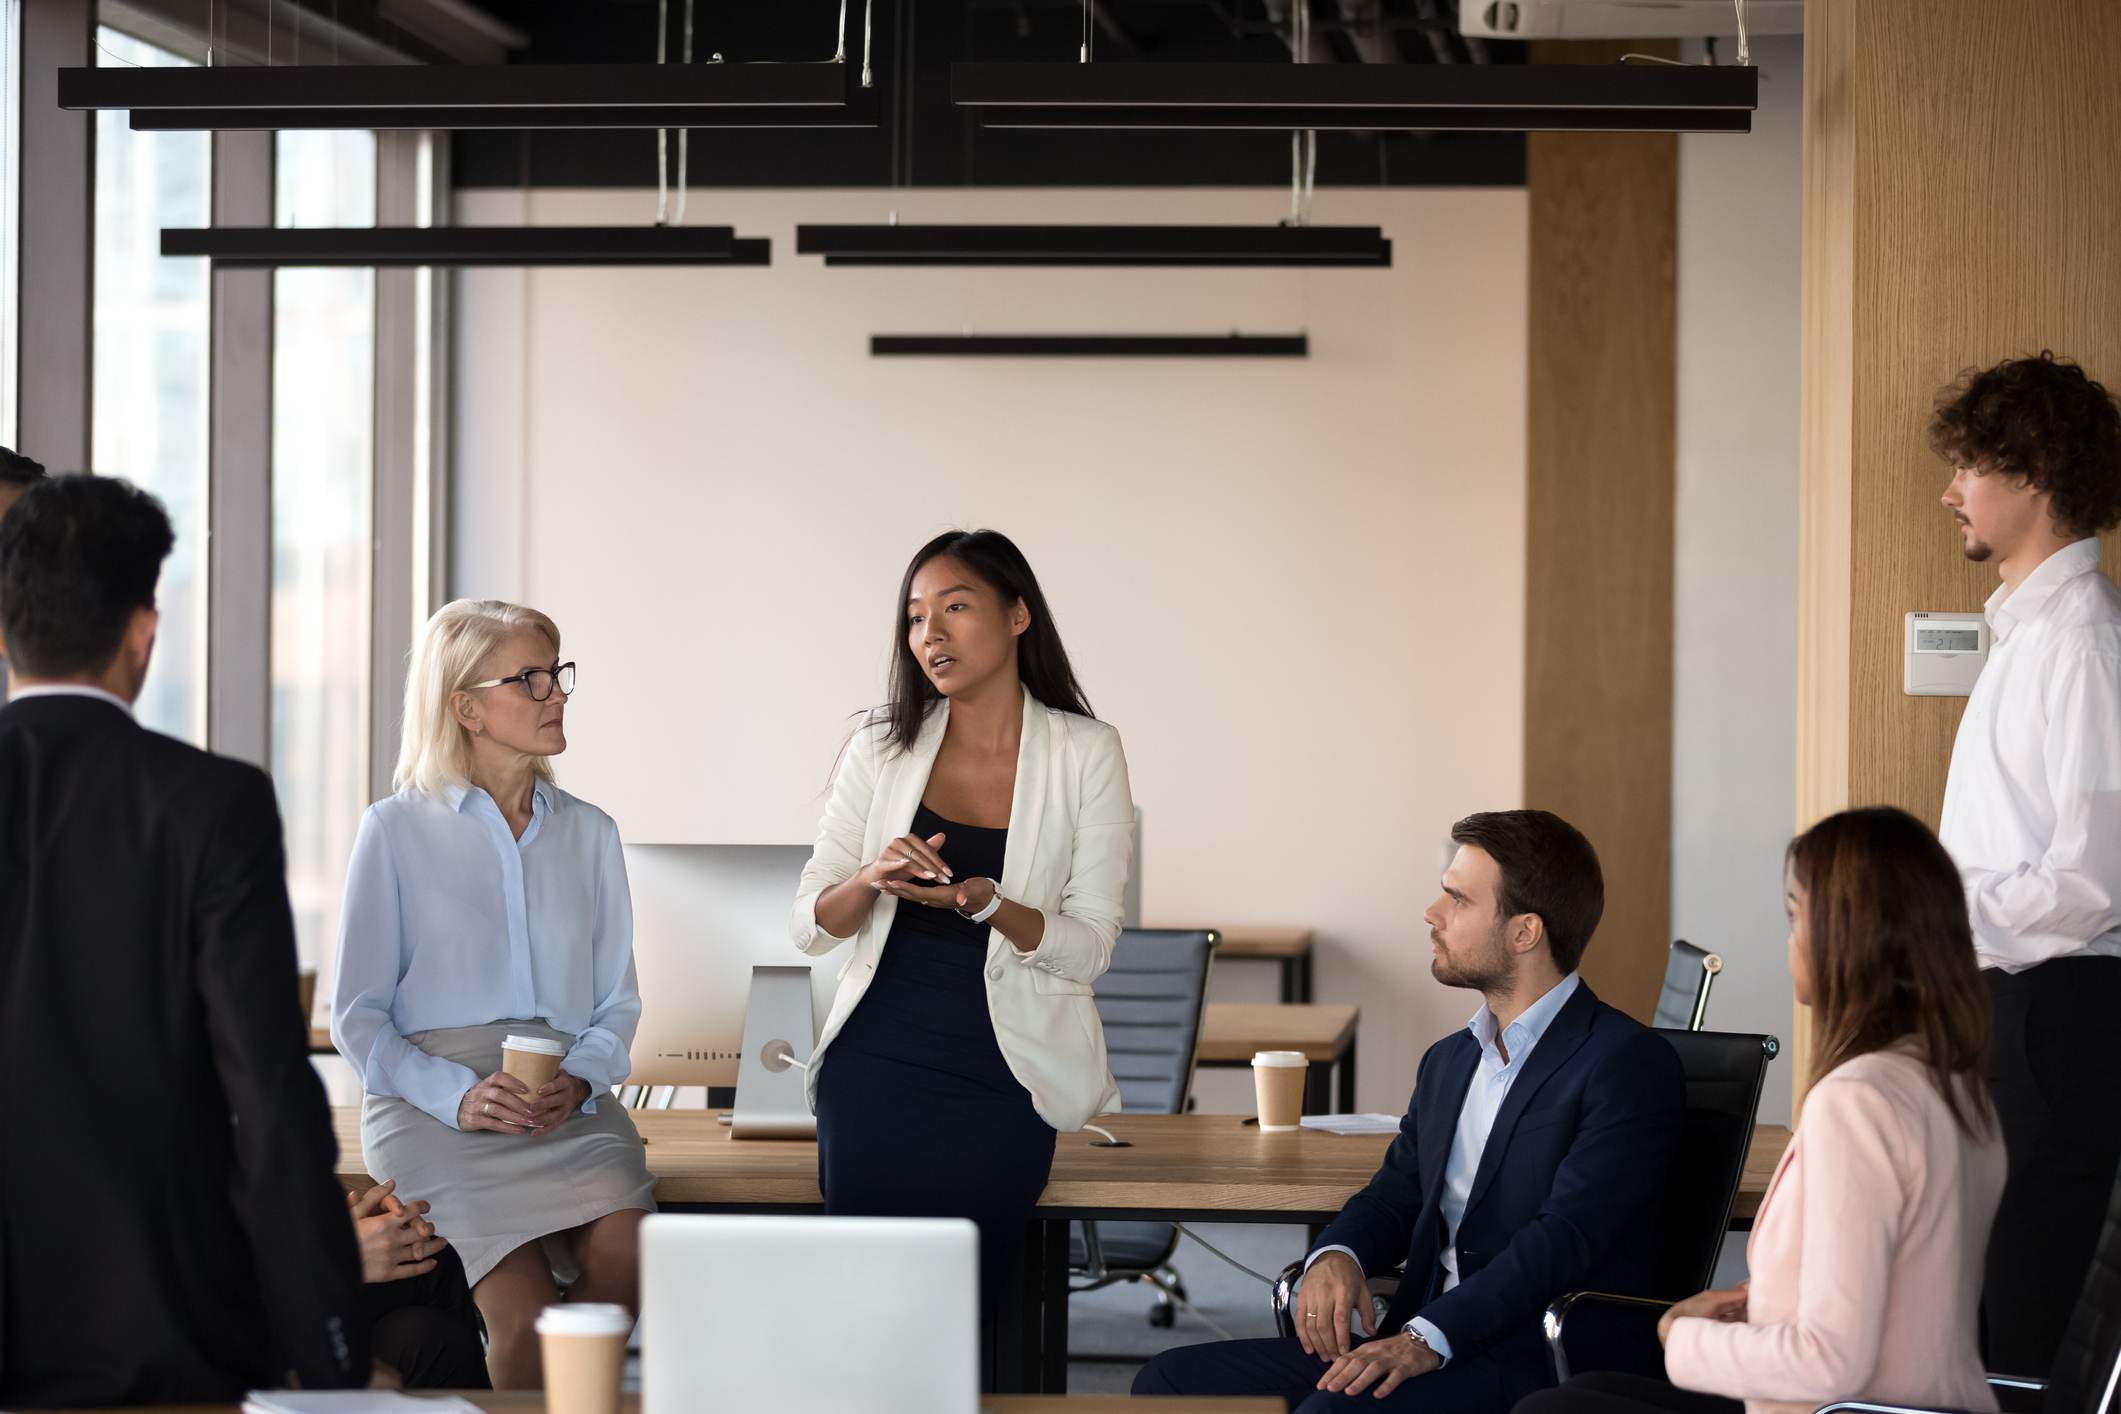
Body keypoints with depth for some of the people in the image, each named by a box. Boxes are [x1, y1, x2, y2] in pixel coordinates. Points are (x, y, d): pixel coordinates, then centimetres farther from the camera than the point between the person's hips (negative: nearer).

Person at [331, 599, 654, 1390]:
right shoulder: (398, 831, 7)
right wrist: (459, 1096, -12)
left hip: (572, 1107, 3)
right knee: (522, 1314, -29)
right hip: (433, 1101, -3)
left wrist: (578, 1080, -5)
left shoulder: (588, 834, 18)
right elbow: (356, 1015, 4)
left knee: (628, 1261, -29)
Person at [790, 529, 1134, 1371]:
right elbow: (810, 926, 5)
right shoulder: (883, 748, 5)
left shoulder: (1084, 755, -2)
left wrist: (985, 901, -23)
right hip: (877, 1060, 2)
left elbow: (1089, 947, -6)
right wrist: (872, 880, -16)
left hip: (1001, 1076, -2)